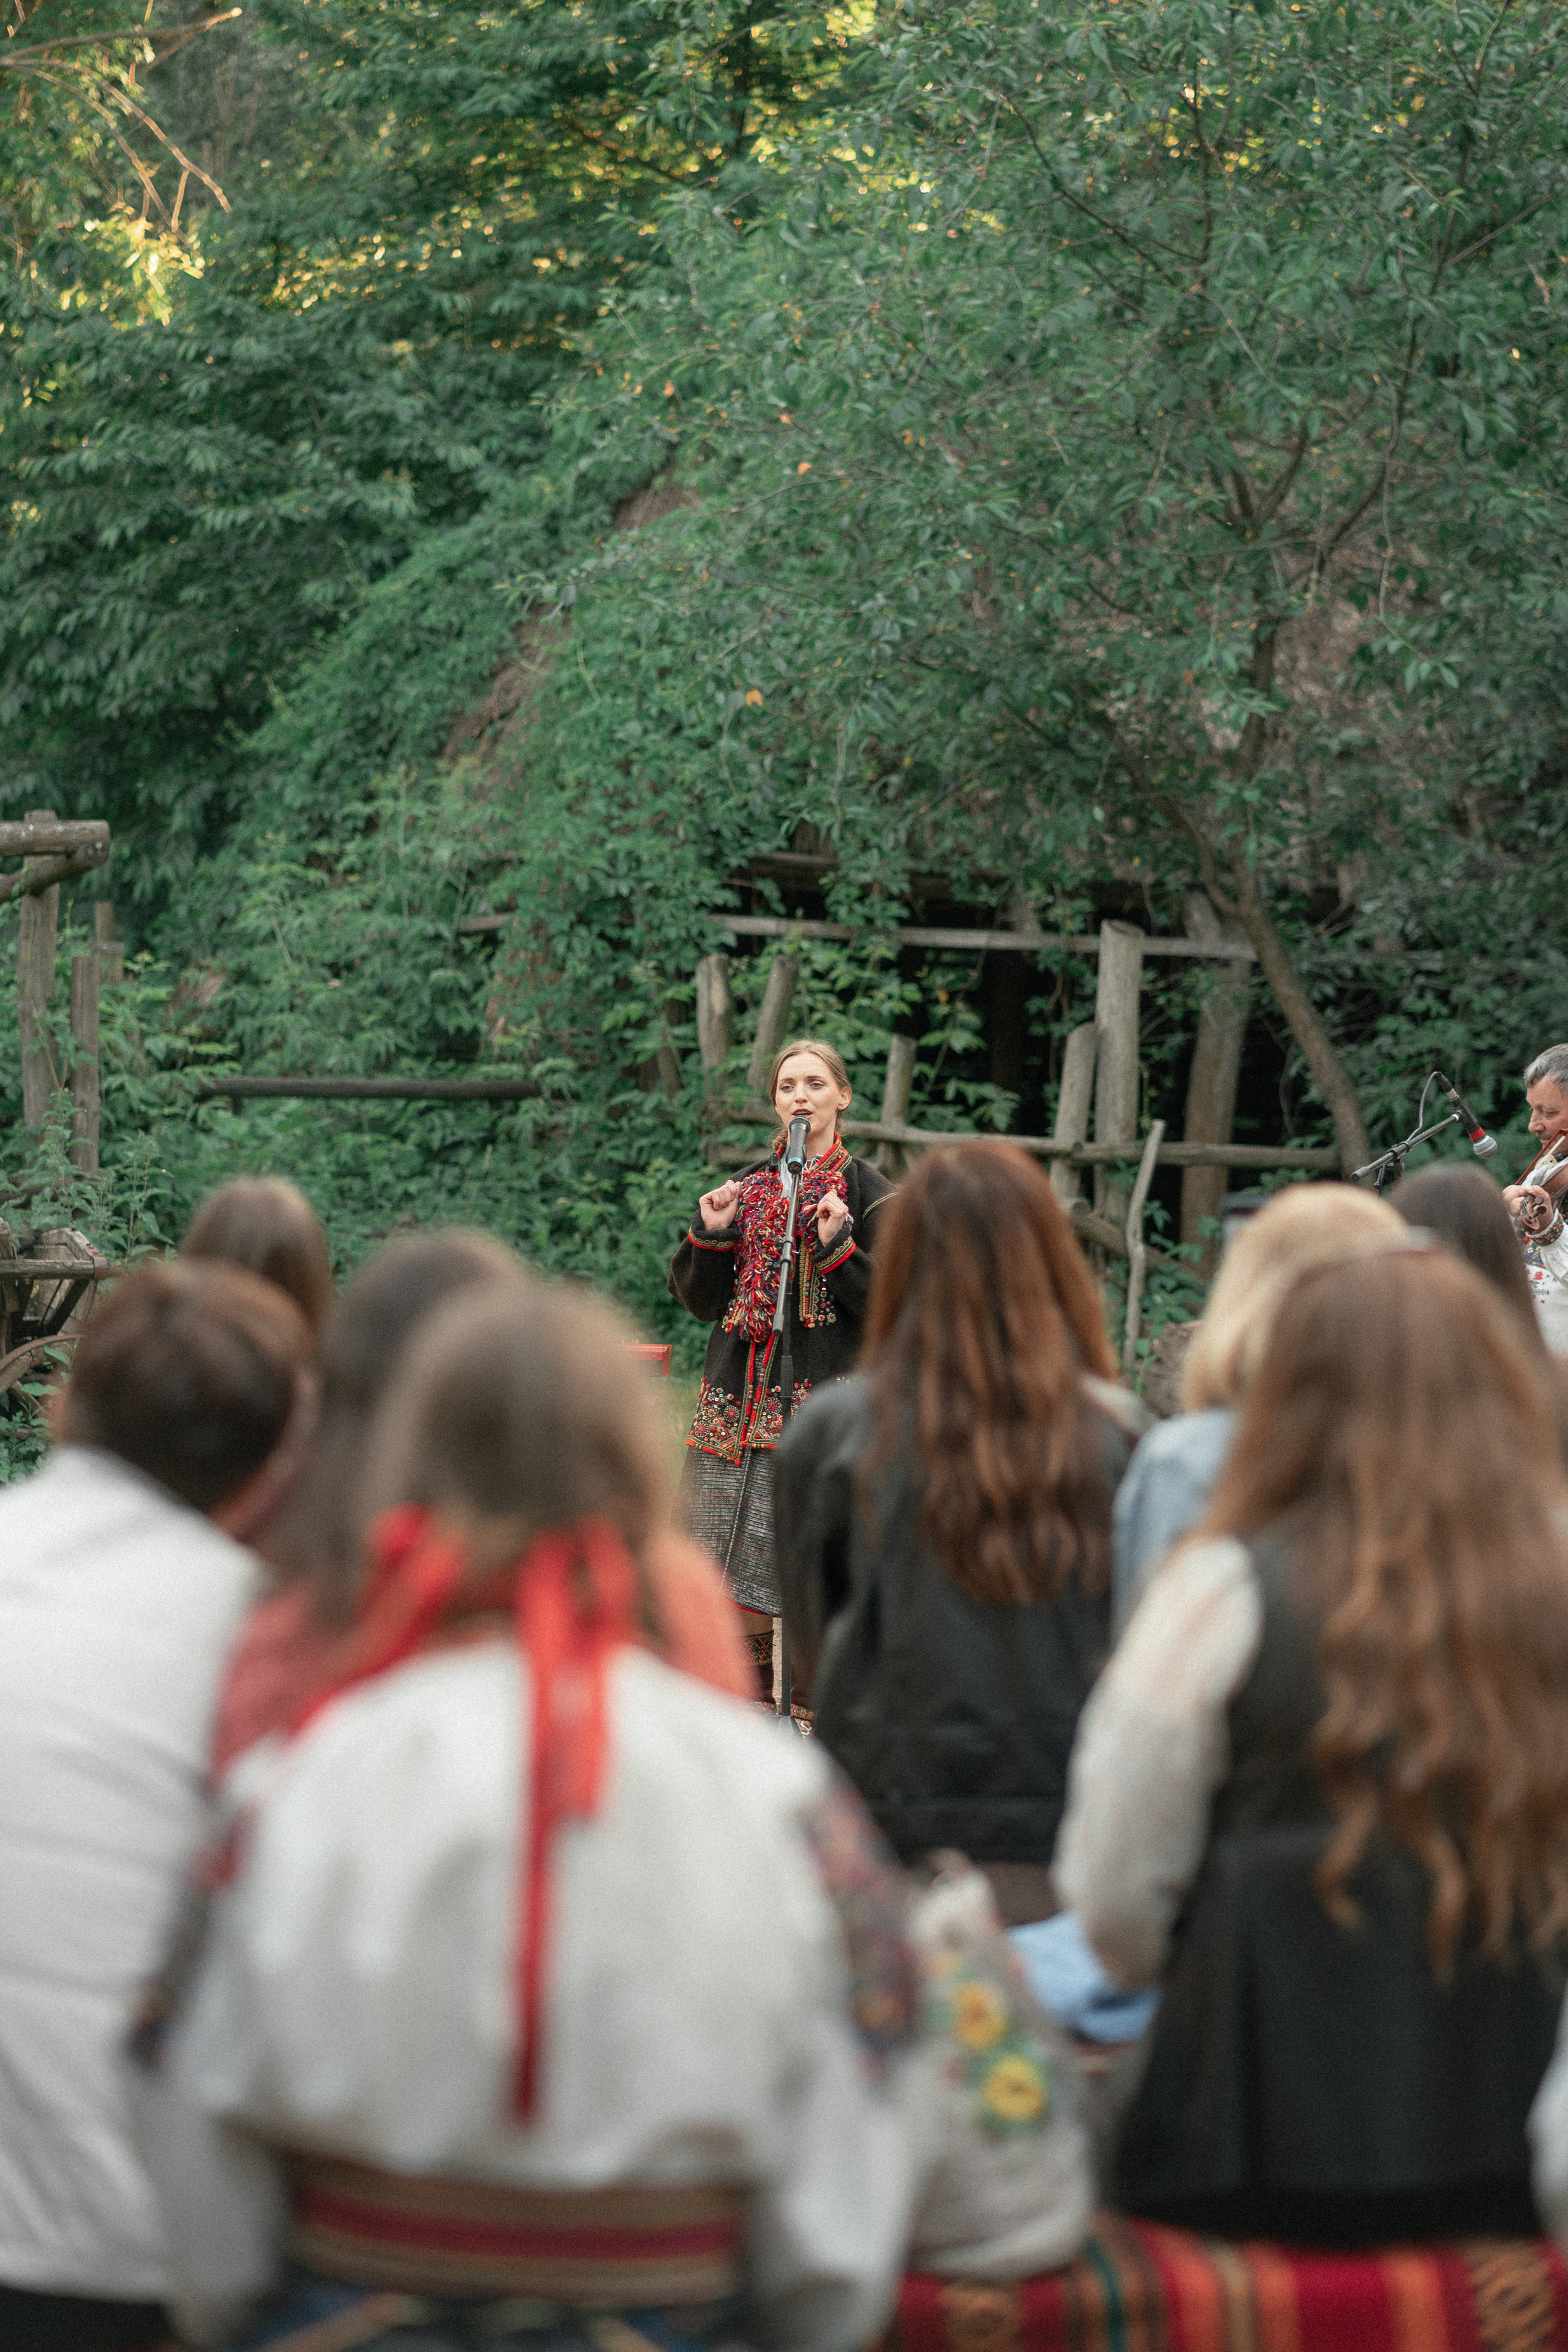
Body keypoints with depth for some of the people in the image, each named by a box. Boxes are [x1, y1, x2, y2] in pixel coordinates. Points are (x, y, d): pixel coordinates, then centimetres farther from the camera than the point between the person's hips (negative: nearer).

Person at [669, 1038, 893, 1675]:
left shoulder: (867, 1193, 1)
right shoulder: (744, 1188, 15)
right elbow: (701, 1301, 15)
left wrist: (838, 1249, -17)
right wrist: (710, 1235, -1)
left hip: (825, 1398, -4)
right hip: (740, 1400, 4)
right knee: (738, 1572, 4)